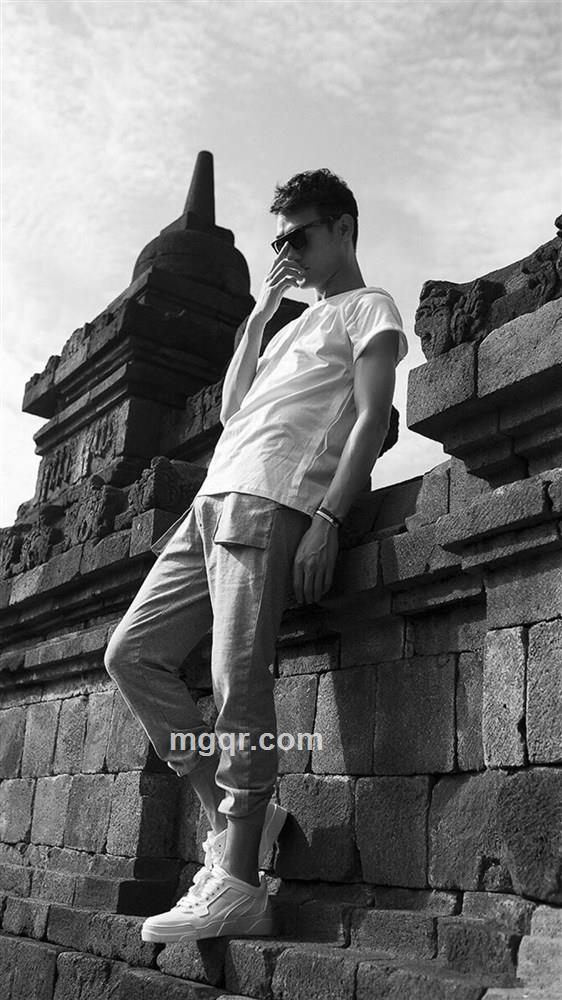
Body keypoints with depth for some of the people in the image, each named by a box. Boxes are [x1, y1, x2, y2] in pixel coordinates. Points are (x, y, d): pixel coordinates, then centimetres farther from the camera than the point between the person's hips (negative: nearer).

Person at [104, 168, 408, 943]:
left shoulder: (369, 307, 10)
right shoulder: (299, 323, 34)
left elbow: (371, 418, -6)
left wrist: (326, 518, -19)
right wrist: (258, 315, 24)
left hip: (274, 501, -9)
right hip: (213, 500, 9)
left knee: (238, 683, -17)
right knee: (132, 654, 3)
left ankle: (238, 884, -12)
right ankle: (236, 813, 5)